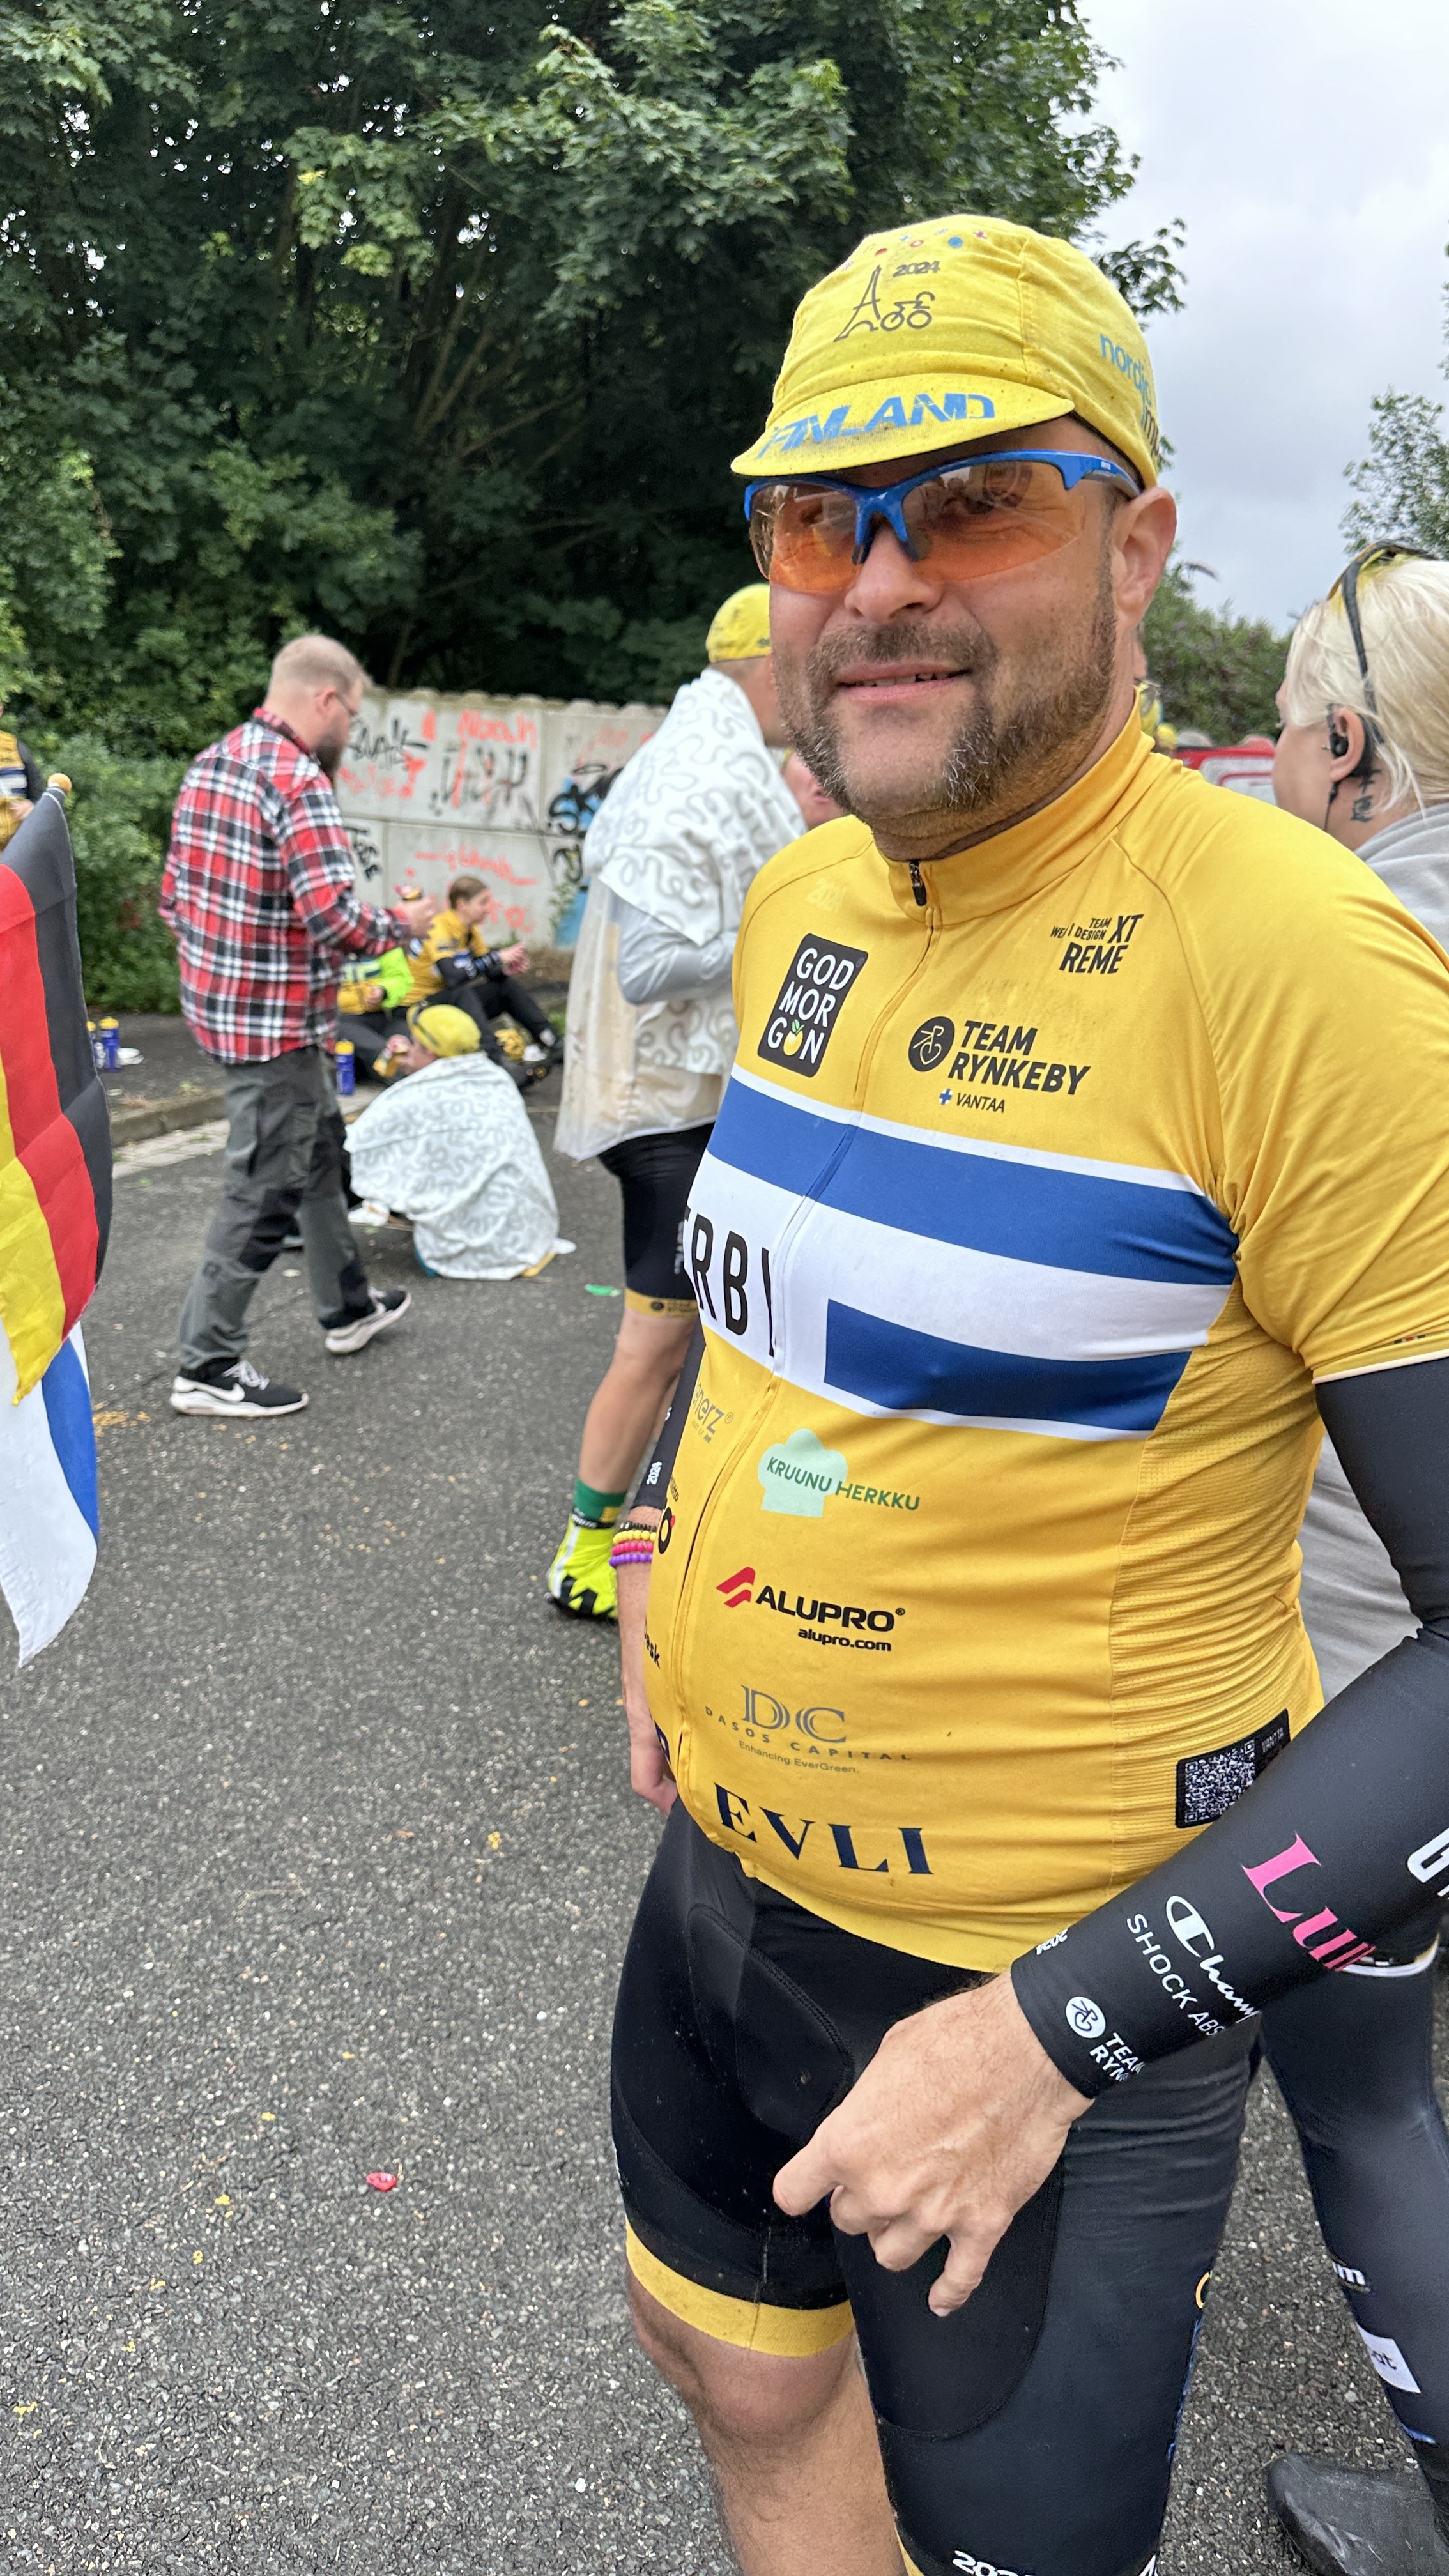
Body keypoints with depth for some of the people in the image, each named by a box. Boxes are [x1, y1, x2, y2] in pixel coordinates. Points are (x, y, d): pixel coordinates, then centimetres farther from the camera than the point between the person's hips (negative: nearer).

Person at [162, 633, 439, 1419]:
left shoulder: (209, 763, 9)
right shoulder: (298, 780, -19)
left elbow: (173, 893, 13)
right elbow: (332, 917, -27)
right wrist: (401, 926, -9)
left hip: (217, 995, 10)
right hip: (277, 1018, -10)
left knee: (317, 1143, 24)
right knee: (266, 1187, 0)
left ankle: (348, 1308, 38)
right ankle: (207, 1366, 8)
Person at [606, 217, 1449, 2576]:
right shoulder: (796, 902, 0)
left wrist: (1062, 2029, -23)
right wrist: (665, 1545, 8)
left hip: (1044, 1991, -6)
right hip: (725, 1877, 7)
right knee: (736, 2366, 27)